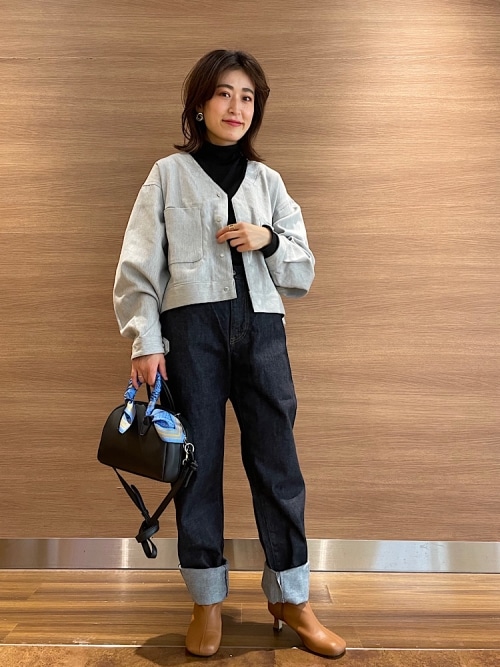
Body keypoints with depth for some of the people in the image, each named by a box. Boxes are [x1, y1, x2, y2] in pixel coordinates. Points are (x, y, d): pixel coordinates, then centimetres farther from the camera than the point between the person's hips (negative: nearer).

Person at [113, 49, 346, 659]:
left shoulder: (267, 181, 14)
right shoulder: (169, 174, 7)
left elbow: (303, 275, 13)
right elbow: (138, 266, 3)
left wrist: (269, 240, -6)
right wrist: (146, 342, -6)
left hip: (261, 328, 2)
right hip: (192, 328, -2)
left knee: (277, 460, 3)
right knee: (198, 461, 4)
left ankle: (291, 598, 19)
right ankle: (207, 600, 21)